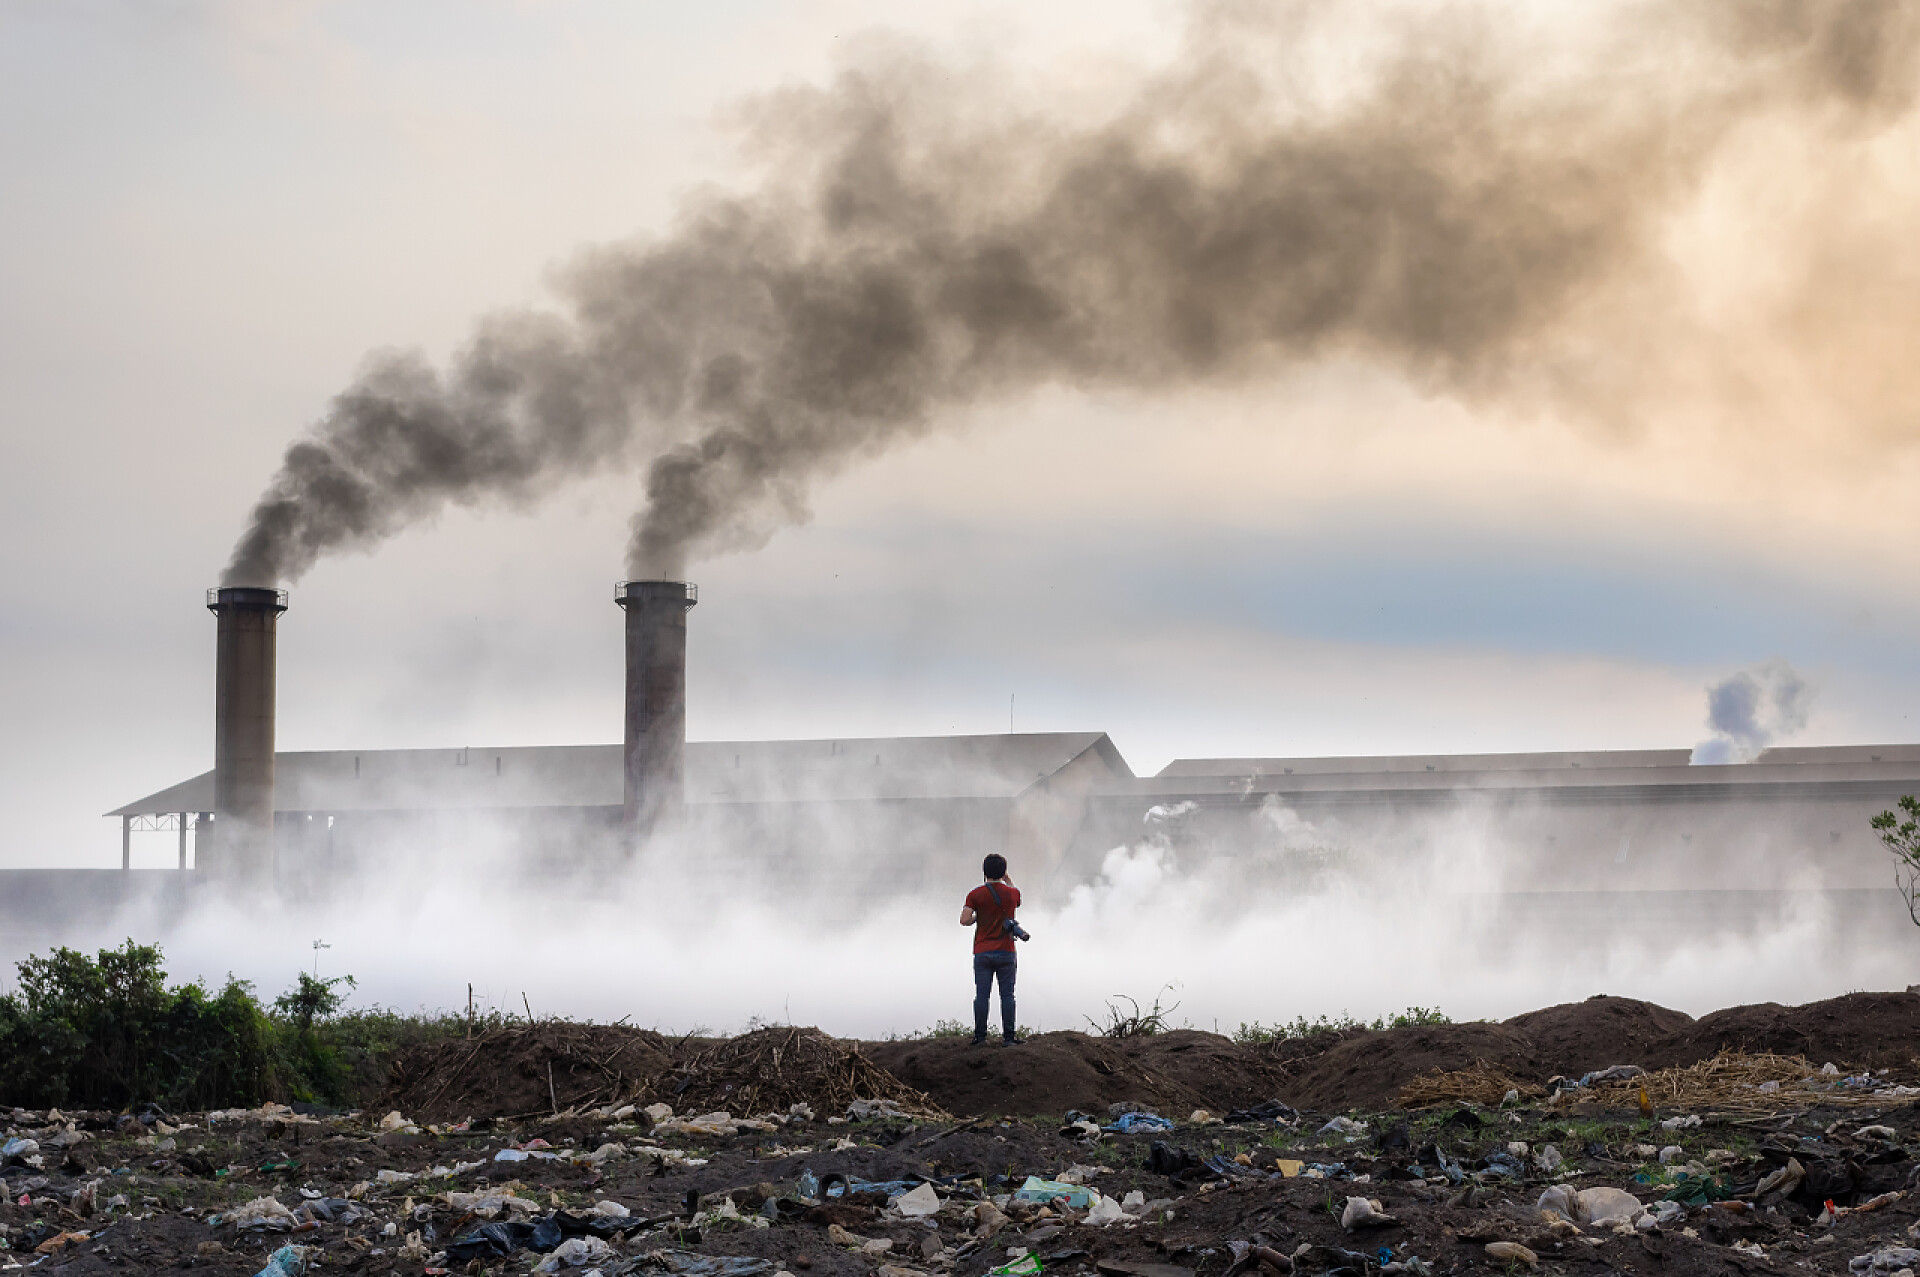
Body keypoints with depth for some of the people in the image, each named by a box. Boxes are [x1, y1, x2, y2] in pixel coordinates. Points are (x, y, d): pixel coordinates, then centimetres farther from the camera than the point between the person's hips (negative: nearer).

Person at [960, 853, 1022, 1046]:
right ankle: (1008, 1036, -1)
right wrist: (1007, 878, 26)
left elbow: (964, 920, -12)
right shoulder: (1012, 893, 1)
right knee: (1007, 995, 2)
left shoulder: (975, 894, -4)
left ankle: (980, 1036, -2)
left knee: (981, 995, 0)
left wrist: (977, 918, 9)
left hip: (982, 952, 0)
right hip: (1006, 952, 0)